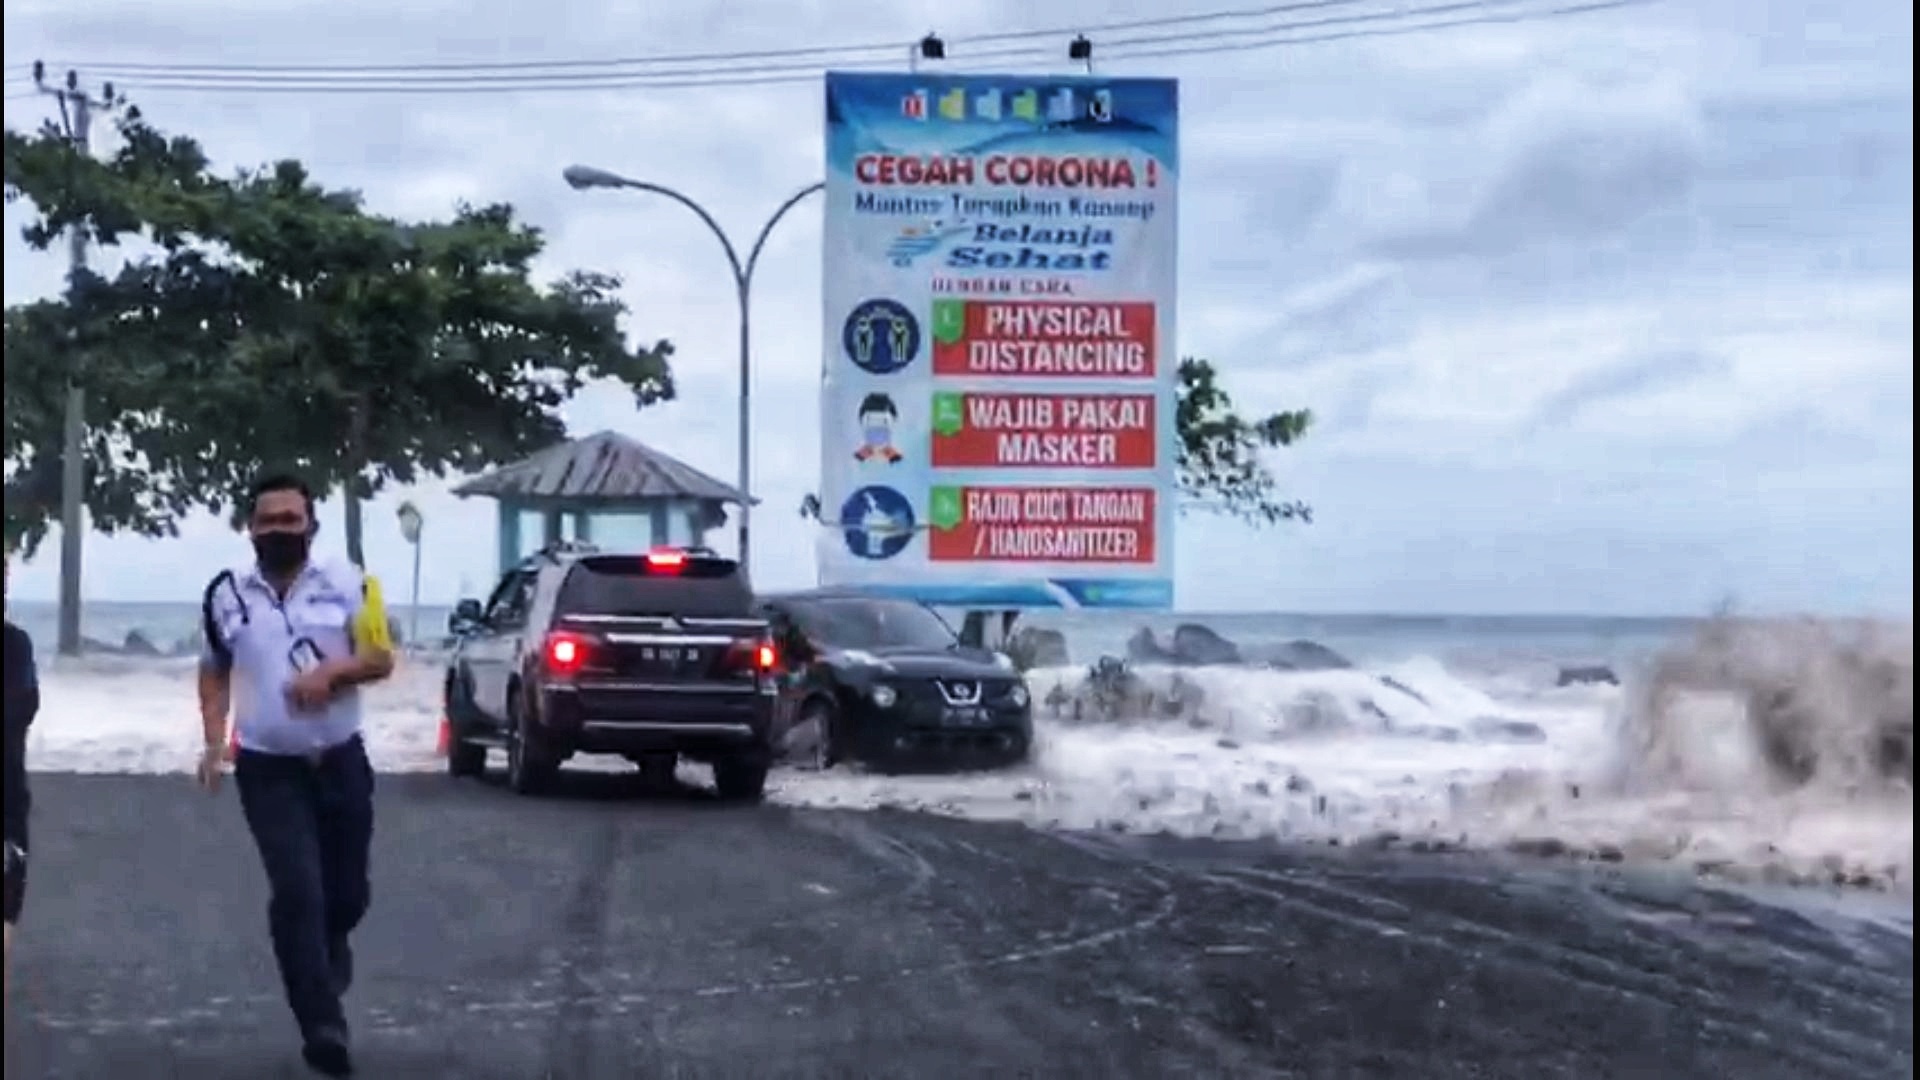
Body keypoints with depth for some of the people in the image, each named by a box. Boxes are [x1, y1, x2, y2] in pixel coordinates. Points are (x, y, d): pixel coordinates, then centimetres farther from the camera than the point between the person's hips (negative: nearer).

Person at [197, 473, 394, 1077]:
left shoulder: (347, 584, -4)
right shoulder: (227, 595, -1)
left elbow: (381, 659, -3)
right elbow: (214, 674, 11)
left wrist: (331, 670, -22)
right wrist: (214, 741, -2)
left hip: (340, 761, 1)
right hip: (269, 770, -1)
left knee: (348, 891, 11)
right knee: (296, 893, -13)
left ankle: (329, 950, 47)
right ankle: (322, 1027, -12)